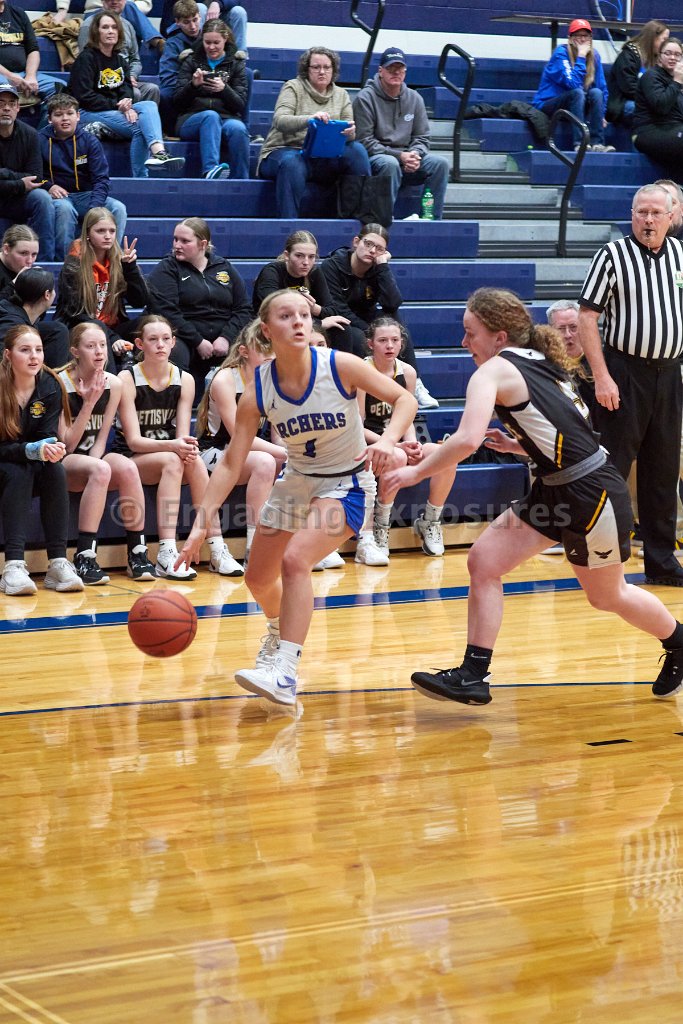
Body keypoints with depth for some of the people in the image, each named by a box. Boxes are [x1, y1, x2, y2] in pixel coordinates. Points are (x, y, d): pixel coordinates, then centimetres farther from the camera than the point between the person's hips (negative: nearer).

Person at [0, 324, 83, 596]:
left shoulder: (50, 387, -6)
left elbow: (48, 436, -10)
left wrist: (53, 448, -35)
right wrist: (30, 450, -37)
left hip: (34, 467, 3)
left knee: (55, 470, -27)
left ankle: (58, 563, -32)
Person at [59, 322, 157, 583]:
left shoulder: (113, 384, 1)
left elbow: (101, 438, 2)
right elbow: (67, 445, -12)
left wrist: (93, 470, -17)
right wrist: (88, 403, -20)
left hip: (93, 457, 4)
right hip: (62, 464, -4)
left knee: (127, 467, -29)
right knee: (100, 469, -36)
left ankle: (137, 554, -23)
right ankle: (84, 559, -35)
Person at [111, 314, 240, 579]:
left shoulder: (184, 380, 1)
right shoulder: (127, 379, -11)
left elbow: (183, 435, -5)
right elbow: (133, 440, -16)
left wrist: (187, 447, -31)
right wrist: (172, 446, -33)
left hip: (170, 456, 3)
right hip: (129, 458, -3)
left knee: (194, 461, -30)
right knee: (171, 461, -34)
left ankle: (217, 550, -32)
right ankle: (166, 556, -42)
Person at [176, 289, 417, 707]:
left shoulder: (341, 366, -22)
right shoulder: (258, 391, -15)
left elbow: (405, 398, -15)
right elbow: (231, 463, -14)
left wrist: (387, 440, -35)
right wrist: (200, 525, -22)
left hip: (346, 484, -5)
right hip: (296, 481, 5)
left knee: (295, 560, -28)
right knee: (259, 578, 14)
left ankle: (284, 676, -28)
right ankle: (279, 633, 50)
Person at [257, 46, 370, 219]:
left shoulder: (341, 95, 16)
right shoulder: (293, 87, 3)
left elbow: (349, 134, 7)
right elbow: (280, 121, -14)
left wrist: (350, 132, -20)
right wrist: (310, 119, -34)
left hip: (322, 158, 4)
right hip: (286, 151, -4)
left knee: (356, 150, -23)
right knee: (291, 163, -39)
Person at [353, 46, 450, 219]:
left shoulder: (415, 99, 12)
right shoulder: (365, 98, -4)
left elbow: (422, 138, 14)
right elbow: (364, 141, -10)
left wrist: (415, 154, -11)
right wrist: (399, 156, -18)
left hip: (406, 156, 5)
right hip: (375, 158, -5)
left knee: (440, 163, -19)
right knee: (390, 164, -38)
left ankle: (433, 220, -15)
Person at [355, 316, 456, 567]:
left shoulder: (407, 372, 4)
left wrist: (412, 443, -10)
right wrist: (394, 445, -21)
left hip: (397, 444, 5)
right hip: (367, 443, -5)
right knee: (396, 458, -38)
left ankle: (430, 522, 0)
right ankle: (379, 528, -22)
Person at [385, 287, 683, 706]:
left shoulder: (494, 371, -14)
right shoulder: (542, 365, 11)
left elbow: (467, 440, -29)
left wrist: (417, 472, -17)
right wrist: (518, 446, 9)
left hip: (592, 494, -9)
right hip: (557, 489, 9)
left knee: (607, 596, 13)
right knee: (484, 561, 1)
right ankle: (473, 676, 1)